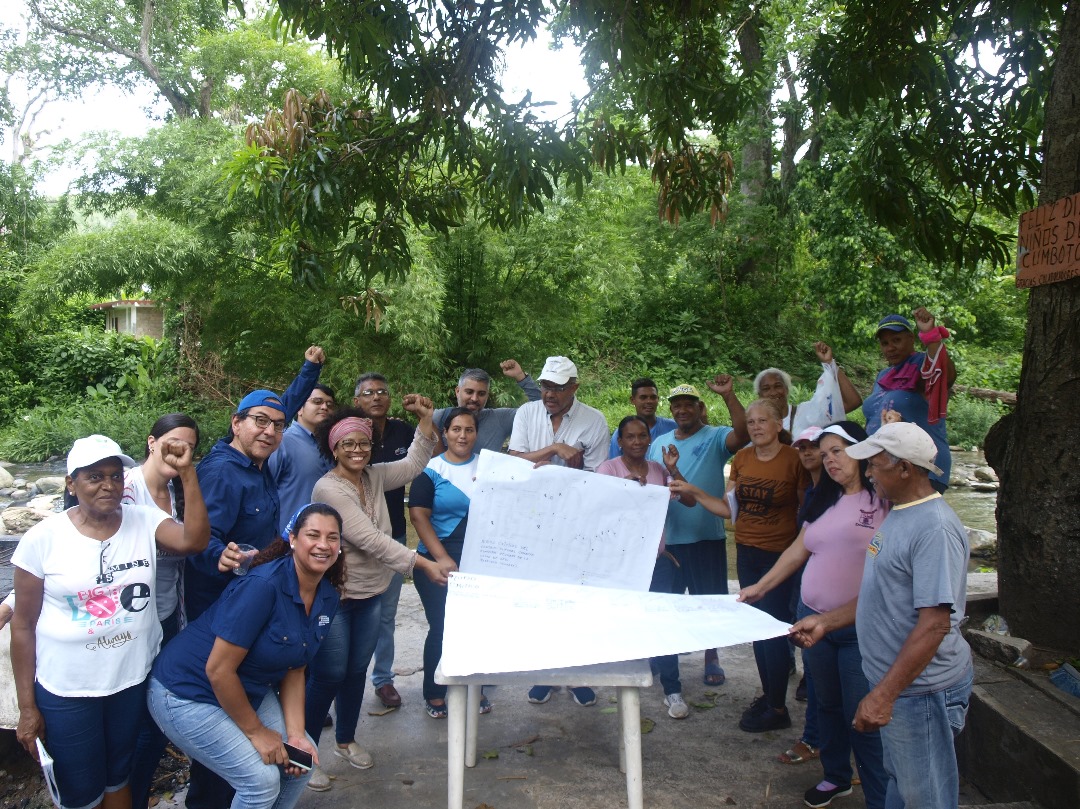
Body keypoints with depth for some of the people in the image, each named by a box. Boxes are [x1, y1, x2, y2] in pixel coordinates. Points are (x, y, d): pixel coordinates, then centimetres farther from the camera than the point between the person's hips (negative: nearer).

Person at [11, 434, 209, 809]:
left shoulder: (145, 521, -7)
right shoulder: (43, 538, -11)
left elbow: (194, 540, -26)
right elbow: (24, 625, -5)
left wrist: (187, 473, -35)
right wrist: (27, 707, -3)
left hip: (136, 680, 2)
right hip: (66, 693, -2)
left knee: (119, 778, 21)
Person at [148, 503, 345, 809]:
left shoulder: (327, 599, -5)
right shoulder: (263, 585, -29)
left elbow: (294, 671, 3)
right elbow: (218, 670, -26)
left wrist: (295, 733, -8)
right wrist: (256, 732, -16)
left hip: (248, 692, 8)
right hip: (187, 692, -8)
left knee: (301, 762, 4)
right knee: (262, 780, -12)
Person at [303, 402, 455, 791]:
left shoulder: (374, 476, 1)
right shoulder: (328, 489, -22)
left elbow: (413, 465, 8)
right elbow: (370, 539, -27)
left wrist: (426, 420, -4)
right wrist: (423, 564, -30)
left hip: (371, 594, 7)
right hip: (334, 596, -7)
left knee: (357, 670, 17)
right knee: (328, 675, 0)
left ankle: (346, 740, 35)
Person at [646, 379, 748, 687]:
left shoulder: (715, 438, -5)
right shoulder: (659, 443, 9)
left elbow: (743, 433, -26)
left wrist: (729, 395, -32)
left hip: (707, 537, -4)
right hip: (667, 537, 4)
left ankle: (711, 658, 25)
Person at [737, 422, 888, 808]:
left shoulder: (884, 498, -9)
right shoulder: (823, 499, 11)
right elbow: (799, 549, 17)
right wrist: (760, 587, 18)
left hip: (860, 628, -6)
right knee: (827, 705, 19)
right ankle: (835, 776, 38)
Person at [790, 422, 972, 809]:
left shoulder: (934, 527, -23)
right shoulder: (899, 516, 9)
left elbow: (935, 622, -28)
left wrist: (883, 695, -28)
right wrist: (826, 622, 13)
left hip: (920, 688, -9)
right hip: (893, 680, 9)